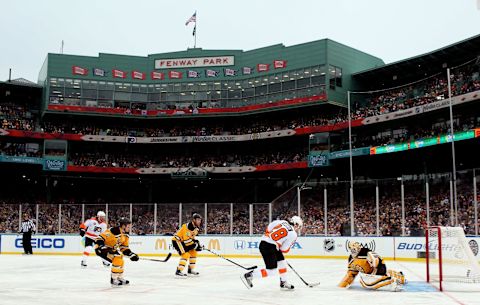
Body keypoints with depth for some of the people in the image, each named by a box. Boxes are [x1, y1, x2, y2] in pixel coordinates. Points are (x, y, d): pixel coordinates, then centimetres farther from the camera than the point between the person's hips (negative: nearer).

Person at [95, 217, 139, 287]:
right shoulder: (114, 231, -28)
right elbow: (100, 238, -30)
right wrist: (101, 247, -40)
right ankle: (113, 280, -11)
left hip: (111, 249, 10)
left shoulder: (125, 235, 1)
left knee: (120, 261, 19)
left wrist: (131, 255, -3)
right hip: (101, 249, -10)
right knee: (117, 259, -20)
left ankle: (120, 278, 34)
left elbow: (124, 247, 8)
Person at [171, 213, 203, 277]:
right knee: (186, 255, -23)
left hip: (183, 241, 10)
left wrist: (197, 242, 0)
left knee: (193, 253, 10)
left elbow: (192, 237, 17)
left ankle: (190, 270, 21)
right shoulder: (187, 227, -28)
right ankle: (178, 271, -21)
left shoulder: (196, 227, 3)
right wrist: (195, 245, -26)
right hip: (177, 241, -10)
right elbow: (186, 239, -31)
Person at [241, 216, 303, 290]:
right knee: (271, 271, -3)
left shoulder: (282, 222, 10)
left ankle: (283, 283, 30)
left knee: (282, 262, 20)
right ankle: (249, 276, -2)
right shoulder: (293, 234, -7)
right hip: (269, 248, -9)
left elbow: (268, 229, 11)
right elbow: (284, 249, -3)